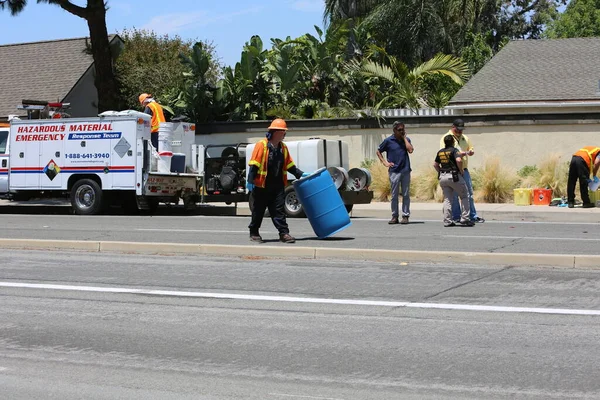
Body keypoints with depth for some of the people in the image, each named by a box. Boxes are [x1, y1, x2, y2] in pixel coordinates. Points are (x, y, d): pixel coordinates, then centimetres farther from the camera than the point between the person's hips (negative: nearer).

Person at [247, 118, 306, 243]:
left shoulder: (283, 147, 11)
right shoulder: (262, 145, -9)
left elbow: (289, 165, 18)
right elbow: (254, 165, -12)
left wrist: (301, 174, 10)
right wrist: (250, 181, -17)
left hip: (278, 186, 5)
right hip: (262, 186, -5)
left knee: (279, 210, 1)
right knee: (258, 211, 7)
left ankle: (284, 233, -1)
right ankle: (254, 233, 19)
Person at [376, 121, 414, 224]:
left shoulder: (406, 139, 8)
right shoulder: (388, 140, 2)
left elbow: (410, 150, -9)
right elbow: (378, 152, 11)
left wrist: (404, 137, -4)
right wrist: (385, 162, 1)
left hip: (405, 170, 2)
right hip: (394, 171, -1)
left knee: (406, 195, 2)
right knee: (394, 195, 3)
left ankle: (405, 216, 7)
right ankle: (394, 216, 10)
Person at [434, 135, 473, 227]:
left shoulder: (440, 152, 12)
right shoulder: (454, 150, -8)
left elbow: (435, 164, 19)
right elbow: (458, 160, -24)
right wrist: (461, 170, -11)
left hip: (443, 177, 6)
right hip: (454, 176, -6)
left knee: (447, 199, 11)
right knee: (464, 196, 6)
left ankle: (447, 221, 5)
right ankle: (464, 219, 1)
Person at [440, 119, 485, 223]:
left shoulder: (465, 138, 15)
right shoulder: (446, 138, -3)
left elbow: (470, 148, 25)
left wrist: (471, 151, -1)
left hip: (464, 170, 6)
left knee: (469, 193, 7)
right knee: (454, 195, 0)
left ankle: (473, 216, 13)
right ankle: (456, 217, 7)